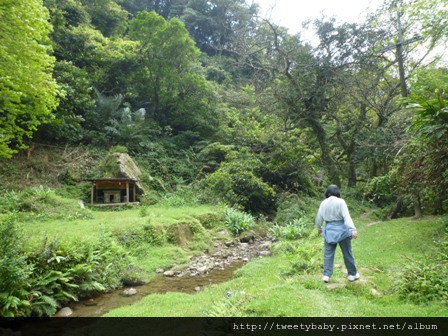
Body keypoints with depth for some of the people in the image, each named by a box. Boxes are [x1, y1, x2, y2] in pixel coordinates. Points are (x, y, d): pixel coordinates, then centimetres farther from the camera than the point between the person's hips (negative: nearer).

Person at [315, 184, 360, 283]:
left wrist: (319, 228, 25)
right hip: (341, 230, -2)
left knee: (328, 254, 8)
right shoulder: (340, 201, -9)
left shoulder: (323, 203, 2)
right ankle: (352, 274, 24)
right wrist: (353, 229, -25)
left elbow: (319, 218, 9)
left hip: (329, 231, 3)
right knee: (347, 253, 11)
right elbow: (346, 216, -19)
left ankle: (326, 275, 6)